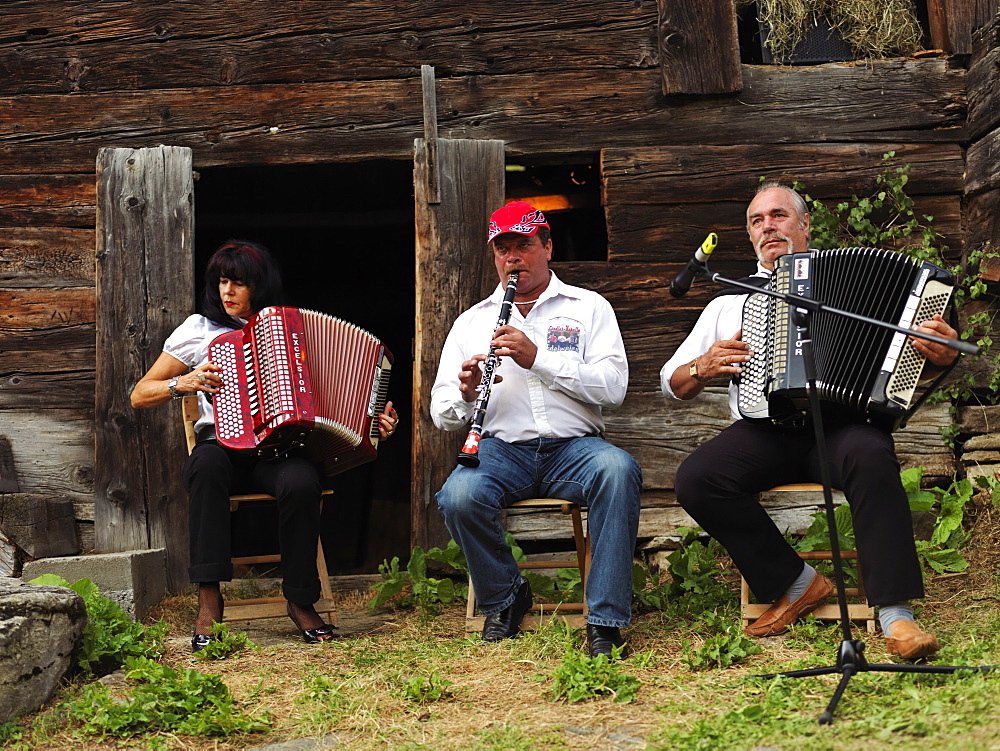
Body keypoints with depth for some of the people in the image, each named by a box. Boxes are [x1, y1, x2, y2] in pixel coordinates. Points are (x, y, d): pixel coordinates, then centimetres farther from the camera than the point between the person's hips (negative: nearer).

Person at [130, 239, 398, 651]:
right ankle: (208, 600, -33)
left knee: (301, 481, -35)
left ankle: (301, 601, -16)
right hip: (224, 448, 0)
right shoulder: (200, 328, 11)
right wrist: (186, 382, -7)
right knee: (208, 462, -37)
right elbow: (140, 395, 12)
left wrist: (373, 419, -1)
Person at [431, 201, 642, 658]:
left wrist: (538, 358, -14)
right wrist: (465, 392, -11)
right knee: (458, 496, -32)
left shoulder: (589, 308, 13)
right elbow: (442, 416, 14)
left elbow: (613, 388, -4)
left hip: (574, 448, -1)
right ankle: (504, 600, -3)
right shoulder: (471, 321, 19)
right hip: (502, 449, 1)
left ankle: (606, 621, -27)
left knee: (618, 469, -35)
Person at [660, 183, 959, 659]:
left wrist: (939, 354, -15)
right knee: (694, 480, -25)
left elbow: (900, 347, 8)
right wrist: (702, 368, 0)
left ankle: (895, 616, -33)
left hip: (839, 422, -2)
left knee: (871, 457, -36)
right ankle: (795, 583, -10)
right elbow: (671, 382, 23)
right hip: (763, 431, 2)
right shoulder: (729, 303, 24)